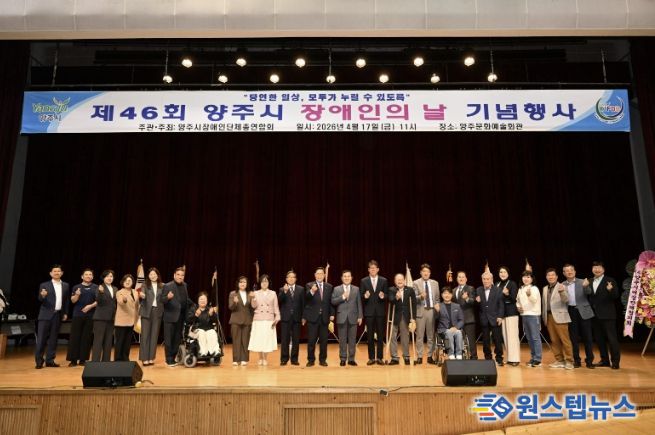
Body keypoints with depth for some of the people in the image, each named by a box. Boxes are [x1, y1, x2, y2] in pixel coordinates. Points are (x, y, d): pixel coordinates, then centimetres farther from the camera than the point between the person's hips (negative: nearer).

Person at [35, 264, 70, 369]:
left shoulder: (66, 286, 10)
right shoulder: (44, 285, 0)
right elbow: (40, 300, -7)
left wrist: (65, 313, 7)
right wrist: (42, 295, -29)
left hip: (58, 315, 3)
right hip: (46, 314, -3)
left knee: (53, 338, 7)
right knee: (41, 338, -3)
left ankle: (50, 360, 13)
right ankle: (39, 361, 5)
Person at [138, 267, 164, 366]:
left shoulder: (162, 286, 7)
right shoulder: (145, 285, 1)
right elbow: (142, 297, -8)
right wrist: (141, 296, -30)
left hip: (157, 312, 2)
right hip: (147, 312, -2)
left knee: (154, 335, 5)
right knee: (145, 335, -2)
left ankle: (151, 357, 12)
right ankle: (144, 358, 1)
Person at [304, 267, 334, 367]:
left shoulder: (329, 286, 9)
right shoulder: (309, 285, 0)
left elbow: (331, 301, 9)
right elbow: (307, 298, -17)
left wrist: (332, 314, 1)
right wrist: (312, 291, -38)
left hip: (324, 317, 2)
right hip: (312, 317, -2)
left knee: (324, 340, 6)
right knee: (311, 340, 2)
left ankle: (322, 359, 18)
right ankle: (311, 359, 14)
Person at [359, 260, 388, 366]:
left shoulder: (384, 280, 5)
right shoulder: (363, 281, 4)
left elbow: (387, 295, 4)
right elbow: (361, 296, 3)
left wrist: (383, 296, -18)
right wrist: (365, 296, -19)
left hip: (380, 311, 0)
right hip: (369, 311, 0)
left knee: (380, 335, 4)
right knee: (370, 336, 5)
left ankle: (380, 358, 11)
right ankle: (371, 358, 13)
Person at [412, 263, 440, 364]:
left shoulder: (435, 283, 12)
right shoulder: (416, 283, 1)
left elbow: (437, 298, 16)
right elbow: (414, 298, -4)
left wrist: (437, 305, -1)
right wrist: (420, 296, -22)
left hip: (432, 310, 3)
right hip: (421, 310, -3)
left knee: (431, 335, 5)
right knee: (419, 335, 0)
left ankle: (430, 356, 14)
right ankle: (419, 357, 7)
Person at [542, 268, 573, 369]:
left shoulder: (561, 287, -1)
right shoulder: (545, 288, 16)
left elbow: (566, 300, -17)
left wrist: (562, 292, -36)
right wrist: (544, 316, 16)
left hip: (559, 316, -5)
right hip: (549, 317, 5)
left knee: (565, 340, -5)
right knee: (554, 340, 7)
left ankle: (569, 361, 1)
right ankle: (559, 360, 14)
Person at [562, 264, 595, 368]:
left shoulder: (582, 282, 2)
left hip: (583, 311, -2)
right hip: (570, 313, 2)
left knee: (587, 337, 1)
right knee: (574, 338, 6)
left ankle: (589, 361, 10)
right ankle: (576, 360, 15)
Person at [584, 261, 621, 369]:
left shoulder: (610, 281, -3)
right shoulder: (589, 282, 11)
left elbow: (616, 296, -11)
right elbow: (588, 297, 6)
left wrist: (611, 290, -32)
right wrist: (585, 287, -10)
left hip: (607, 314, -5)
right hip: (595, 315, 5)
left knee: (612, 338, -1)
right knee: (599, 339, 11)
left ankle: (615, 361, 6)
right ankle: (605, 360, 21)